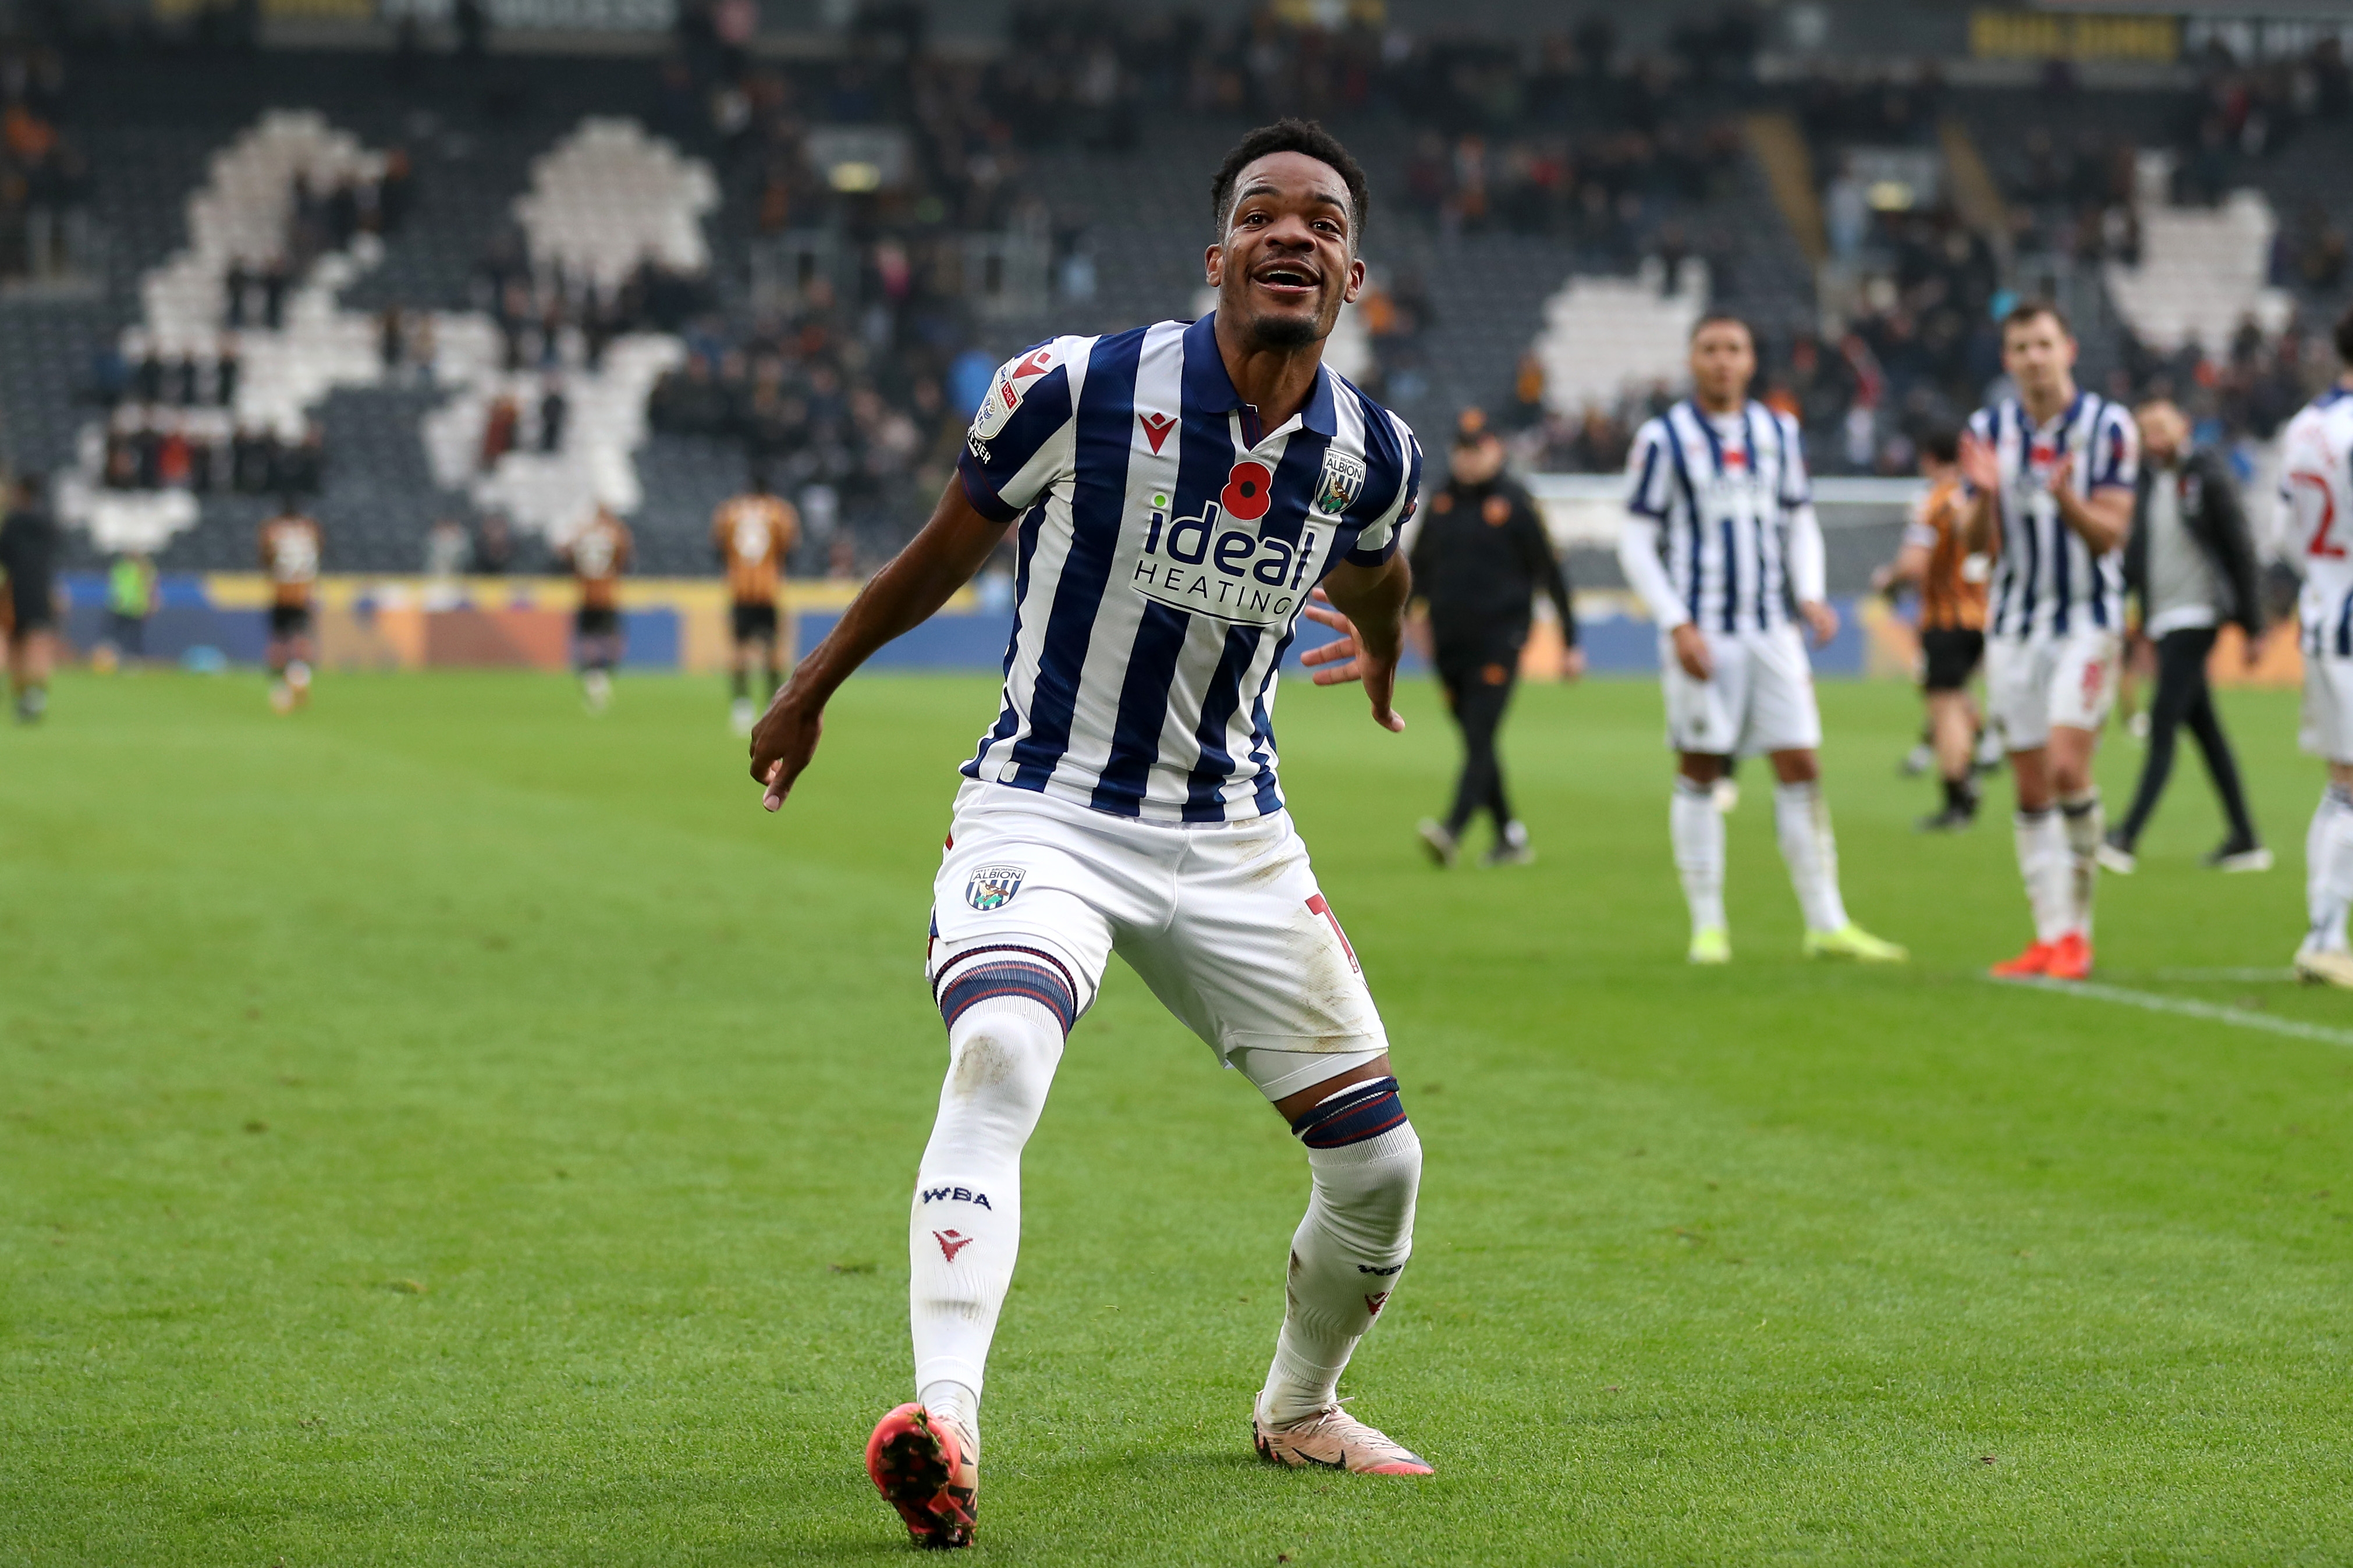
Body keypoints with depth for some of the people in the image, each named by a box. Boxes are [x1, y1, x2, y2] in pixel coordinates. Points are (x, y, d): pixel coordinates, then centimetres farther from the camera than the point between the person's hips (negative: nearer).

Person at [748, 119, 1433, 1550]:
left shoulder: (1374, 459, -4)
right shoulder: (1081, 389, -16)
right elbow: (949, 549, 2)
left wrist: (1381, 652, 42)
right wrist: (815, 689, 14)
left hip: (1234, 838, 4)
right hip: (1044, 813, -4)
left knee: (1378, 1163, 4)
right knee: (999, 1058, -34)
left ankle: (1299, 1408, 33)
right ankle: (945, 1426, -41)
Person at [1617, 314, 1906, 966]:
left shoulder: (1779, 434, 11)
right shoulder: (1663, 439, -2)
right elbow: (1636, 543, -3)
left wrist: (1810, 595, 1)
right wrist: (1676, 624, -12)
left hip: (1773, 630, 4)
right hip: (1702, 635, -4)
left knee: (1801, 767, -1)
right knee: (1699, 774, 0)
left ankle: (1827, 923, 3)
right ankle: (1708, 925, 8)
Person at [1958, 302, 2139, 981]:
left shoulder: (2108, 426, -7)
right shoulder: (1988, 430, 4)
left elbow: (2109, 534, -10)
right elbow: (1980, 544, 1)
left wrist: (2066, 498, -28)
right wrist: (1984, 495, -19)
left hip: (2088, 619, -4)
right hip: (2014, 624, 4)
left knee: (2067, 768, -17)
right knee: (2031, 790, 5)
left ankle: (2077, 931, -6)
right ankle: (2050, 935, 11)